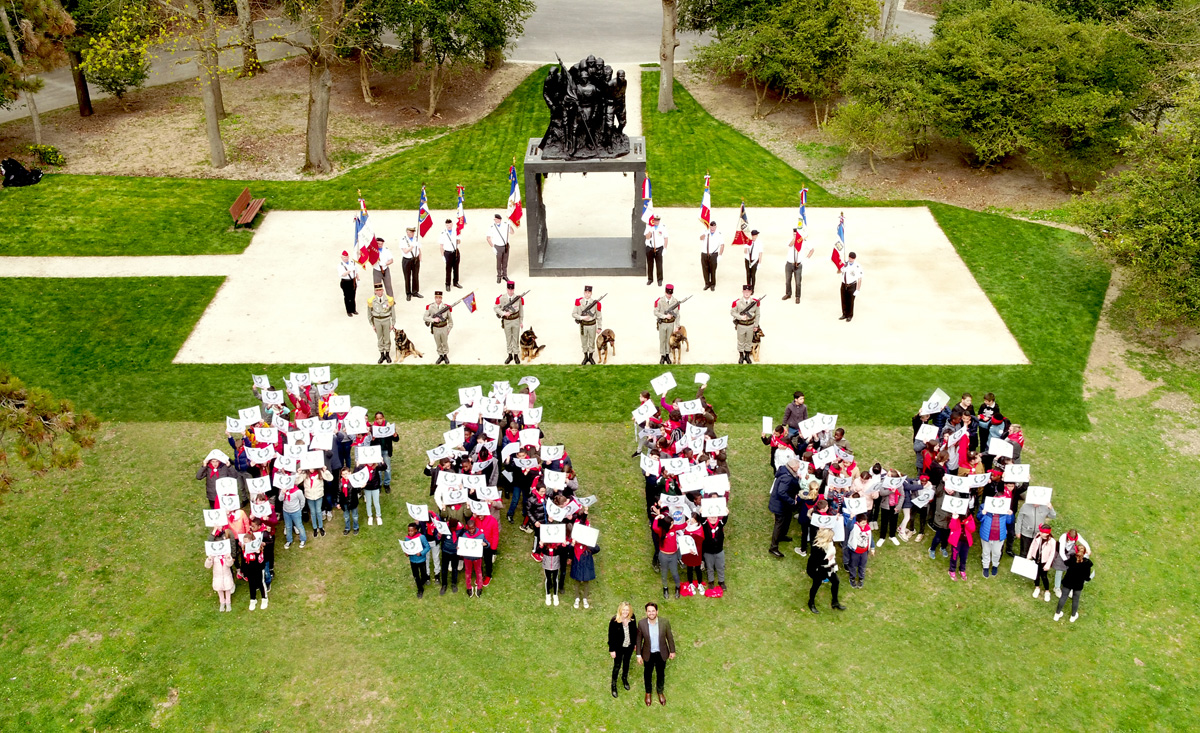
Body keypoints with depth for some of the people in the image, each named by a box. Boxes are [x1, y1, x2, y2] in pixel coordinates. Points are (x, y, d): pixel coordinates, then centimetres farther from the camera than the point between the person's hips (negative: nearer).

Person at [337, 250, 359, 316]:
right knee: (347, 297, 2)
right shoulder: (340, 265, -7)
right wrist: (349, 271, -33)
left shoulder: (352, 263, 6)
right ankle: (348, 311, 10)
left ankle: (353, 310, 23)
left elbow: (356, 272, 13)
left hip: (353, 281, 4)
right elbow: (342, 275, -18)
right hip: (345, 283, -4)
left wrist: (358, 280, 10)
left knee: (353, 296, 12)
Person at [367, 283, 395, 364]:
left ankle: (387, 355, 28)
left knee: (387, 338, 11)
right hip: (377, 320, 1)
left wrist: (393, 324, -2)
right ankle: (382, 355, 27)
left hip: (386, 320, -1)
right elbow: (369, 314, 0)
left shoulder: (389, 300, -16)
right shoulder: (371, 301, -14)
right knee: (379, 338, 12)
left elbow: (393, 312, -5)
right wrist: (372, 324, 3)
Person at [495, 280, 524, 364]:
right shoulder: (501, 298, -11)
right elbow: (496, 308, -4)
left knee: (516, 338, 9)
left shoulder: (518, 298, -9)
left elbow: (521, 310, 1)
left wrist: (521, 321, 4)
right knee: (508, 339, 11)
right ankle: (510, 355, 23)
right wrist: (504, 313, -20)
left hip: (516, 320, 0)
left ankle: (516, 355, 21)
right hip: (506, 321, 0)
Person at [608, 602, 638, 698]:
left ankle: (624, 678, 53)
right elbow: (611, 636, -17)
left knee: (626, 663, 26)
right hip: (619, 648, -3)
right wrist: (612, 650, -13)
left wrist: (636, 643, 9)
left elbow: (635, 631, 1)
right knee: (617, 666, 13)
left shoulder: (632, 618, -16)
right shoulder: (614, 621, -26)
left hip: (629, 646, 3)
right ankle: (614, 685, 35)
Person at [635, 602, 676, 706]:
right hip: (648, 654, 0)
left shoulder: (665, 622, -21)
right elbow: (639, 639, -8)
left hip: (661, 654, 0)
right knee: (648, 674, 22)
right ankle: (648, 692, 49)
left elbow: (670, 637, -6)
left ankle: (660, 692, 49)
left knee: (661, 674, 22)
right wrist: (638, 655, -4)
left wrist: (672, 651, 2)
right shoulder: (641, 623, -21)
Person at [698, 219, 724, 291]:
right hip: (704, 254, 3)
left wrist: (720, 255, -12)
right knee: (705, 269, 8)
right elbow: (701, 238, -16)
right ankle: (707, 284, 22)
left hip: (713, 255, -3)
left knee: (713, 270, 1)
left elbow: (722, 245, -6)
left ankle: (713, 285, 15)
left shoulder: (719, 234, -4)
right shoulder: (706, 232, 4)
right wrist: (704, 235, -38)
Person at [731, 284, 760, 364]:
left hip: (751, 325, 2)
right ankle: (741, 356, 36)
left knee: (749, 341, 19)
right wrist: (740, 317, -23)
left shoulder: (755, 302, -13)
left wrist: (756, 325, 3)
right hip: (741, 325, -2)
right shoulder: (737, 302, -20)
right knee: (741, 341, 15)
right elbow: (732, 312, -8)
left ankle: (747, 356, 38)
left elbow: (757, 314, -1)